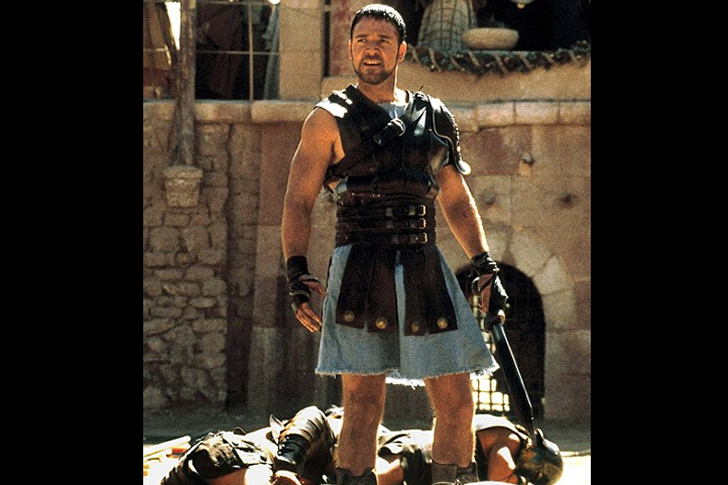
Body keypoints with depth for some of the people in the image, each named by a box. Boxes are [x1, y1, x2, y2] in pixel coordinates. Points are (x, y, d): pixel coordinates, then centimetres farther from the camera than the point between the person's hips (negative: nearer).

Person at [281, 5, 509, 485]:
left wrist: (486, 267, 13)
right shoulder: (330, 120, 4)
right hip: (361, 273, -4)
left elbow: (457, 201, 22)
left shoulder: (435, 118, 16)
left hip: (426, 270, 4)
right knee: (362, 404, -6)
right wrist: (297, 271, -13)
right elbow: (298, 201, 0)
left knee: (457, 402, 1)